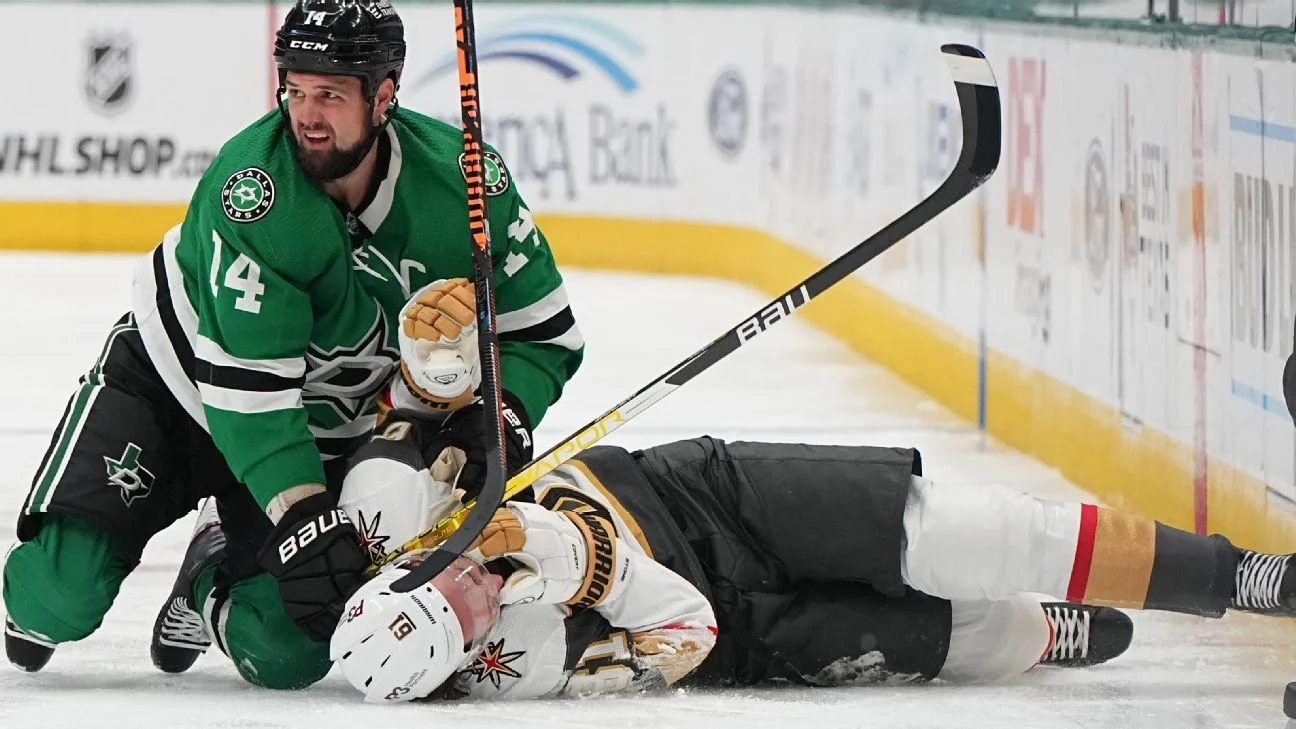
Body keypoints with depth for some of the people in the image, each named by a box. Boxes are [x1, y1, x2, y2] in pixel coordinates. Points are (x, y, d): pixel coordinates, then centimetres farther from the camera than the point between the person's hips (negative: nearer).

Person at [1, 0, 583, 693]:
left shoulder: (464, 178, -20)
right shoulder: (250, 186, -31)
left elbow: (543, 331, -8)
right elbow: (245, 382, -32)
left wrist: (501, 410, -28)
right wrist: (300, 511, -39)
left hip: (324, 425, 3)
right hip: (176, 382, -3)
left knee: (286, 654, -12)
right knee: (64, 594, -17)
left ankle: (216, 571, 24)